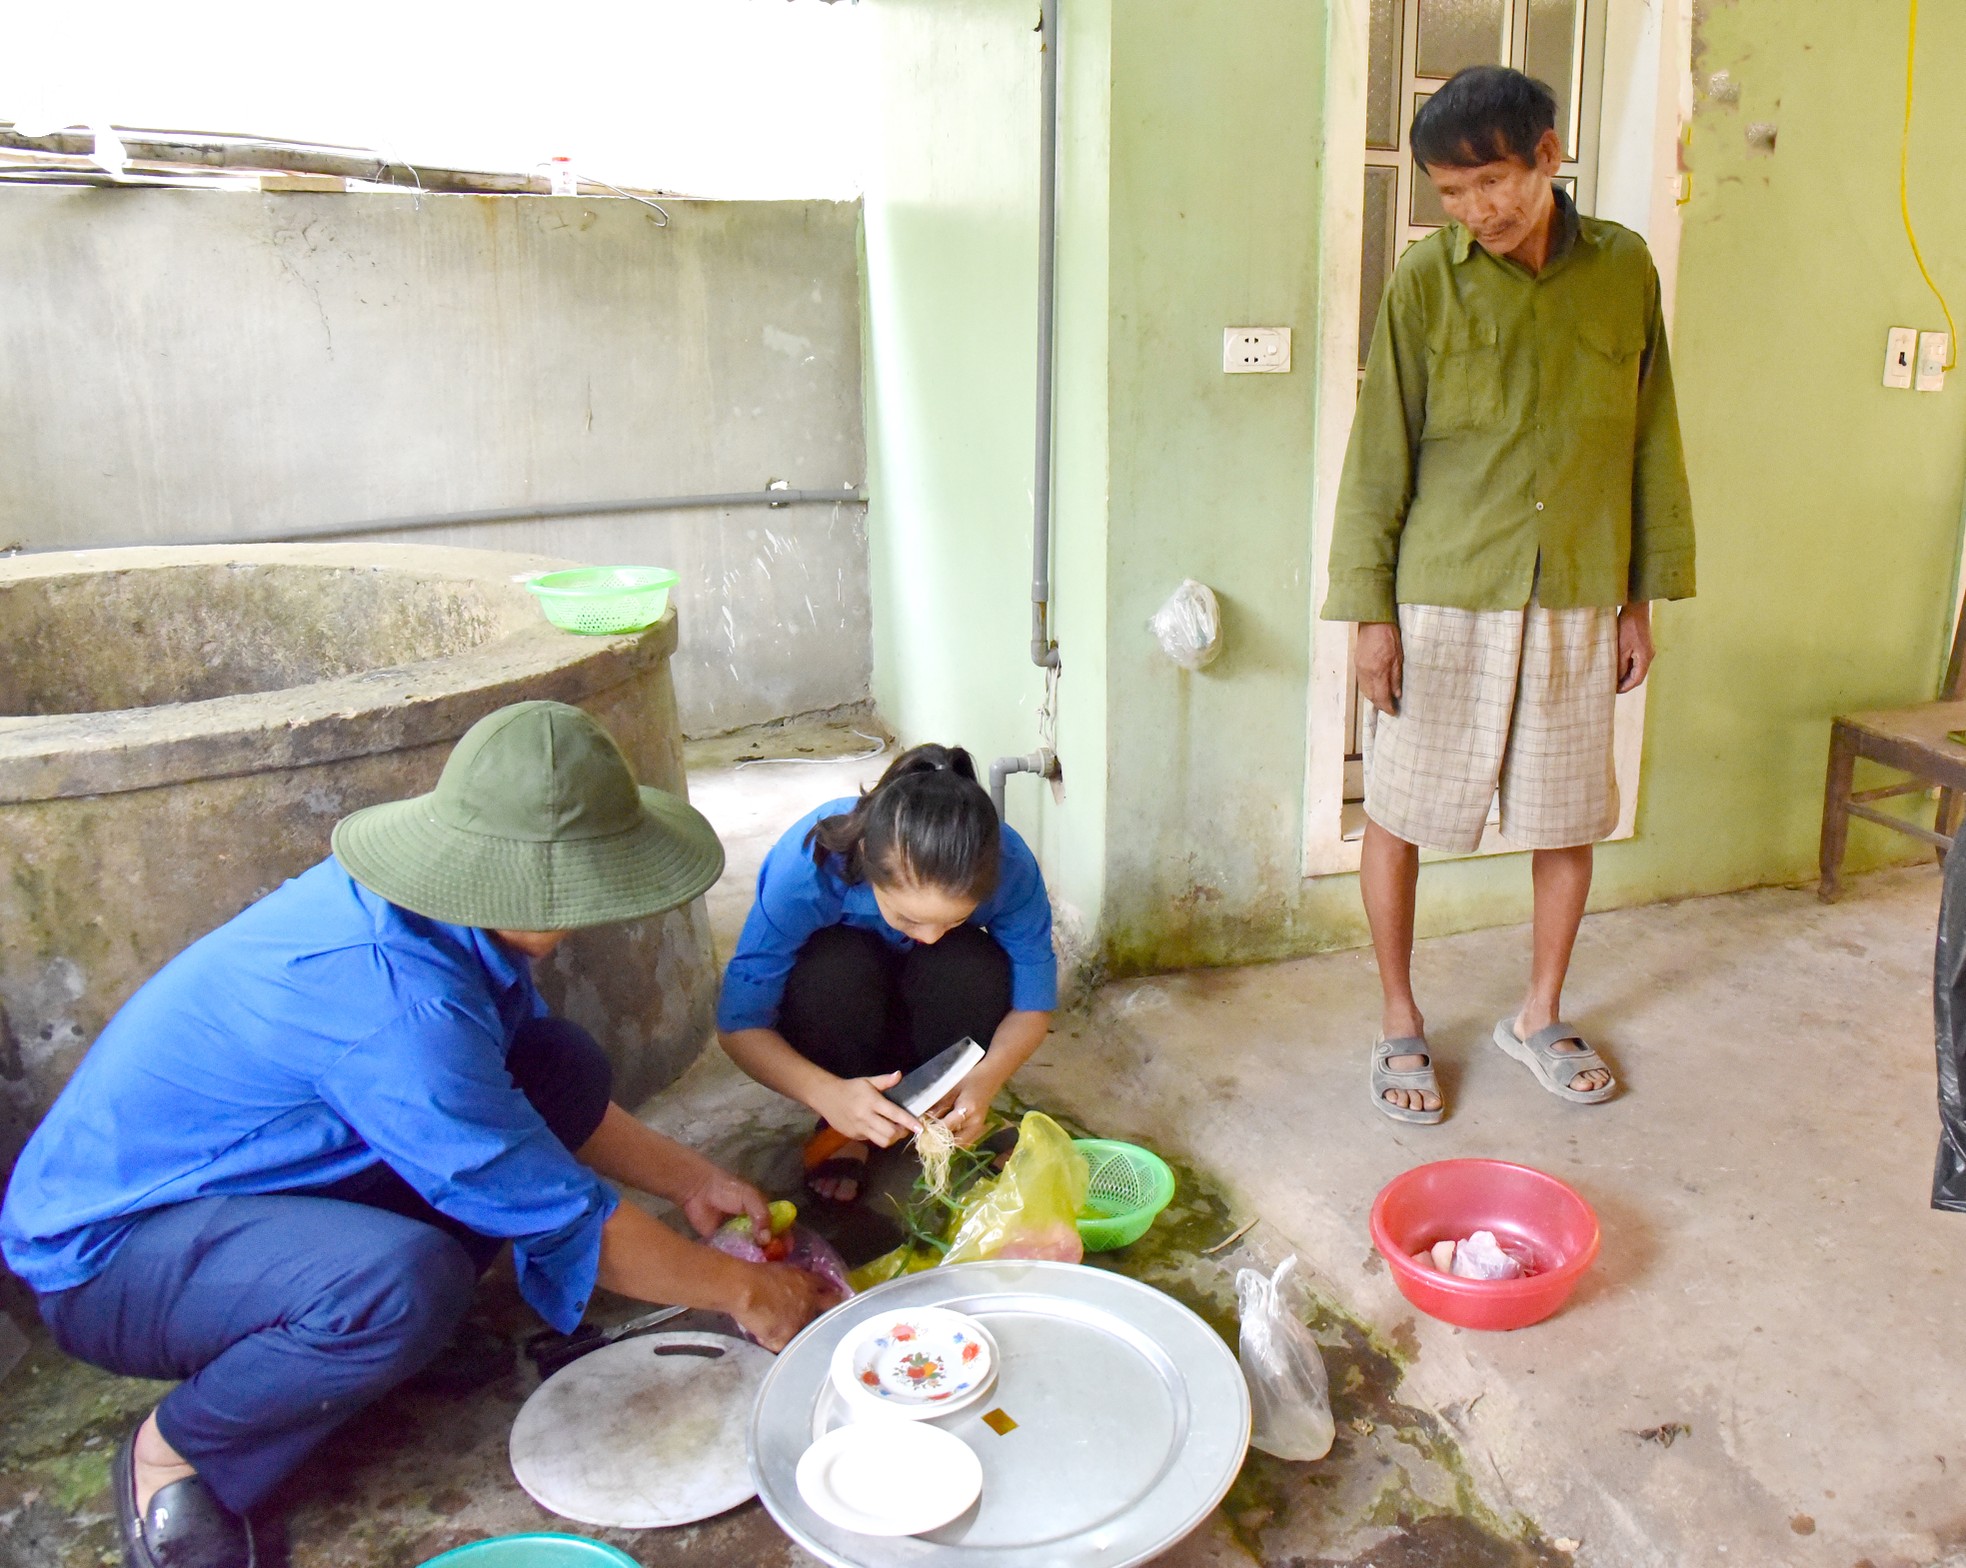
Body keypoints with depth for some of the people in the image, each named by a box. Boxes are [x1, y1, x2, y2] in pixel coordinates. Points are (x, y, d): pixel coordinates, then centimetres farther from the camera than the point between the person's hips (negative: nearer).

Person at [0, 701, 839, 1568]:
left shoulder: (452, 910, -8)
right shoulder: (392, 1000, -35)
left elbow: (551, 1092, 11)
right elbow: (559, 1218, -27)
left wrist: (686, 1178, 7)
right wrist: (743, 1290, -14)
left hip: (250, 1176, 8)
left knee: (563, 1063, -4)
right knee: (408, 1281, -38)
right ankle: (175, 1451, -8)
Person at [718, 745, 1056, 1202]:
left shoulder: (1008, 865, -32)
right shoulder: (806, 864, -37)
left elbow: (1034, 1002, -20)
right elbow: (738, 1023, -30)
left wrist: (985, 1079, -40)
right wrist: (829, 1094, -47)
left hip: (932, 1006, 1)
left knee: (977, 967, -32)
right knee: (837, 966, -35)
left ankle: (939, 1122, -6)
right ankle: (845, 1129, -9)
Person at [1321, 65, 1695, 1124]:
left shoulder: (1624, 269, 1)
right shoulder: (1425, 280, -6)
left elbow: (1650, 440, 7)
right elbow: (1381, 452, -4)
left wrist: (1642, 596, 7)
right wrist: (1370, 608, -7)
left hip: (1577, 600, 3)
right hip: (1442, 598, -2)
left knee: (1570, 815, 11)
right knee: (1400, 810, 4)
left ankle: (1540, 1015, 32)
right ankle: (1399, 1023, 24)